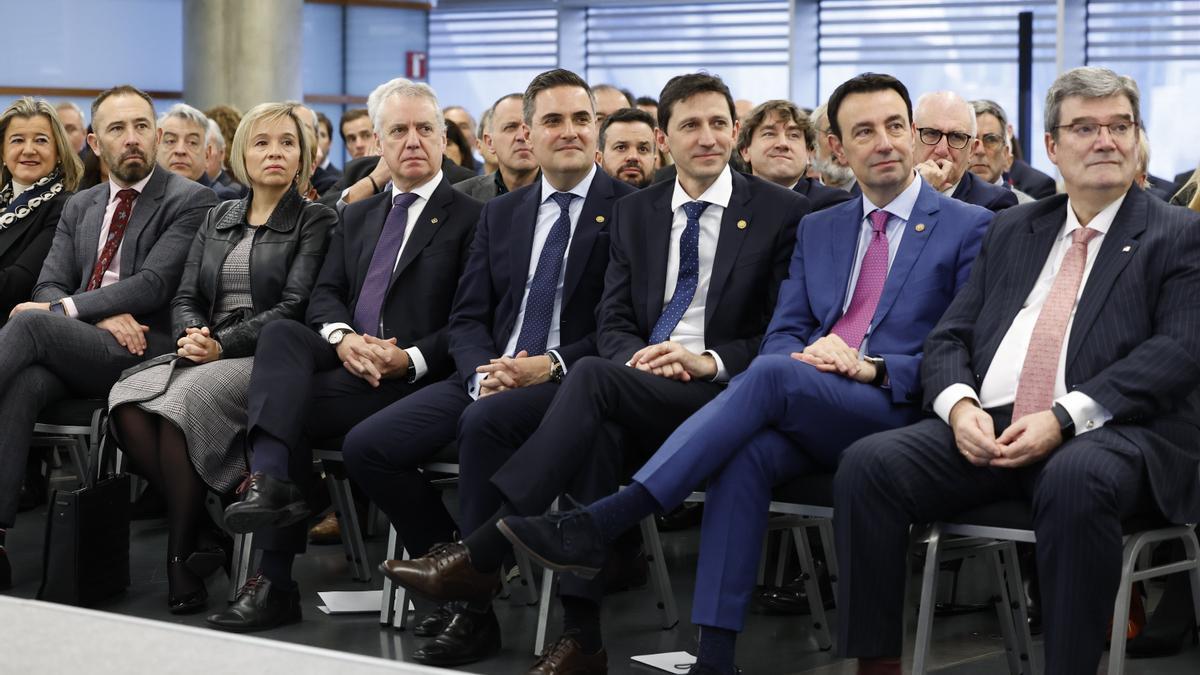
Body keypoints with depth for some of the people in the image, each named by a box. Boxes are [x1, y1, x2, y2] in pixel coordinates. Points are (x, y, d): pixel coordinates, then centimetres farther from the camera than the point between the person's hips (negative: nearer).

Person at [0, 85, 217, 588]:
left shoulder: (191, 201, 3)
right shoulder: (79, 207, 23)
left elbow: (153, 285, -9)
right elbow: (49, 287, 14)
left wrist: (62, 309, -14)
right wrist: (101, 316, -8)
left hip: (143, 351, -5)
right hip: (75, 349, 5)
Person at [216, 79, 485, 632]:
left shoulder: (471, 219, 3)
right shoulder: (358, 217, 24)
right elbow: (325, 295, 14)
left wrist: (411, 358, -19)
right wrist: (341, 337, -9)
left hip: (413, 378, -5)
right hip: (345, 359, 5)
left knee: (289, 401, -25)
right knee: (280, 334, -26)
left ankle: (276, 581, -24)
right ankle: (270, 481, -40)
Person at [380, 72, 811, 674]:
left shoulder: (782, 212, 4)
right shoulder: (634, 213, 18)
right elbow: (612, 323, 15)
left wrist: (710, 359, -16)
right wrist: (640, 356, -8)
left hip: (718, 392, -5)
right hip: (631, 387, 5)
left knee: (592, 377, -32)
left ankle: (476, 555, -34)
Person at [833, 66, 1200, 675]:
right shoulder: (1012, 230, 23)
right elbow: (948, 339, 18)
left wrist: (1063, 418, -18)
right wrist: (959, 404, -7)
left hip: (1111, 430, -4)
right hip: (987, 429, 4)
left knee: (1075, 480, -39)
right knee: (868, 463, -20)